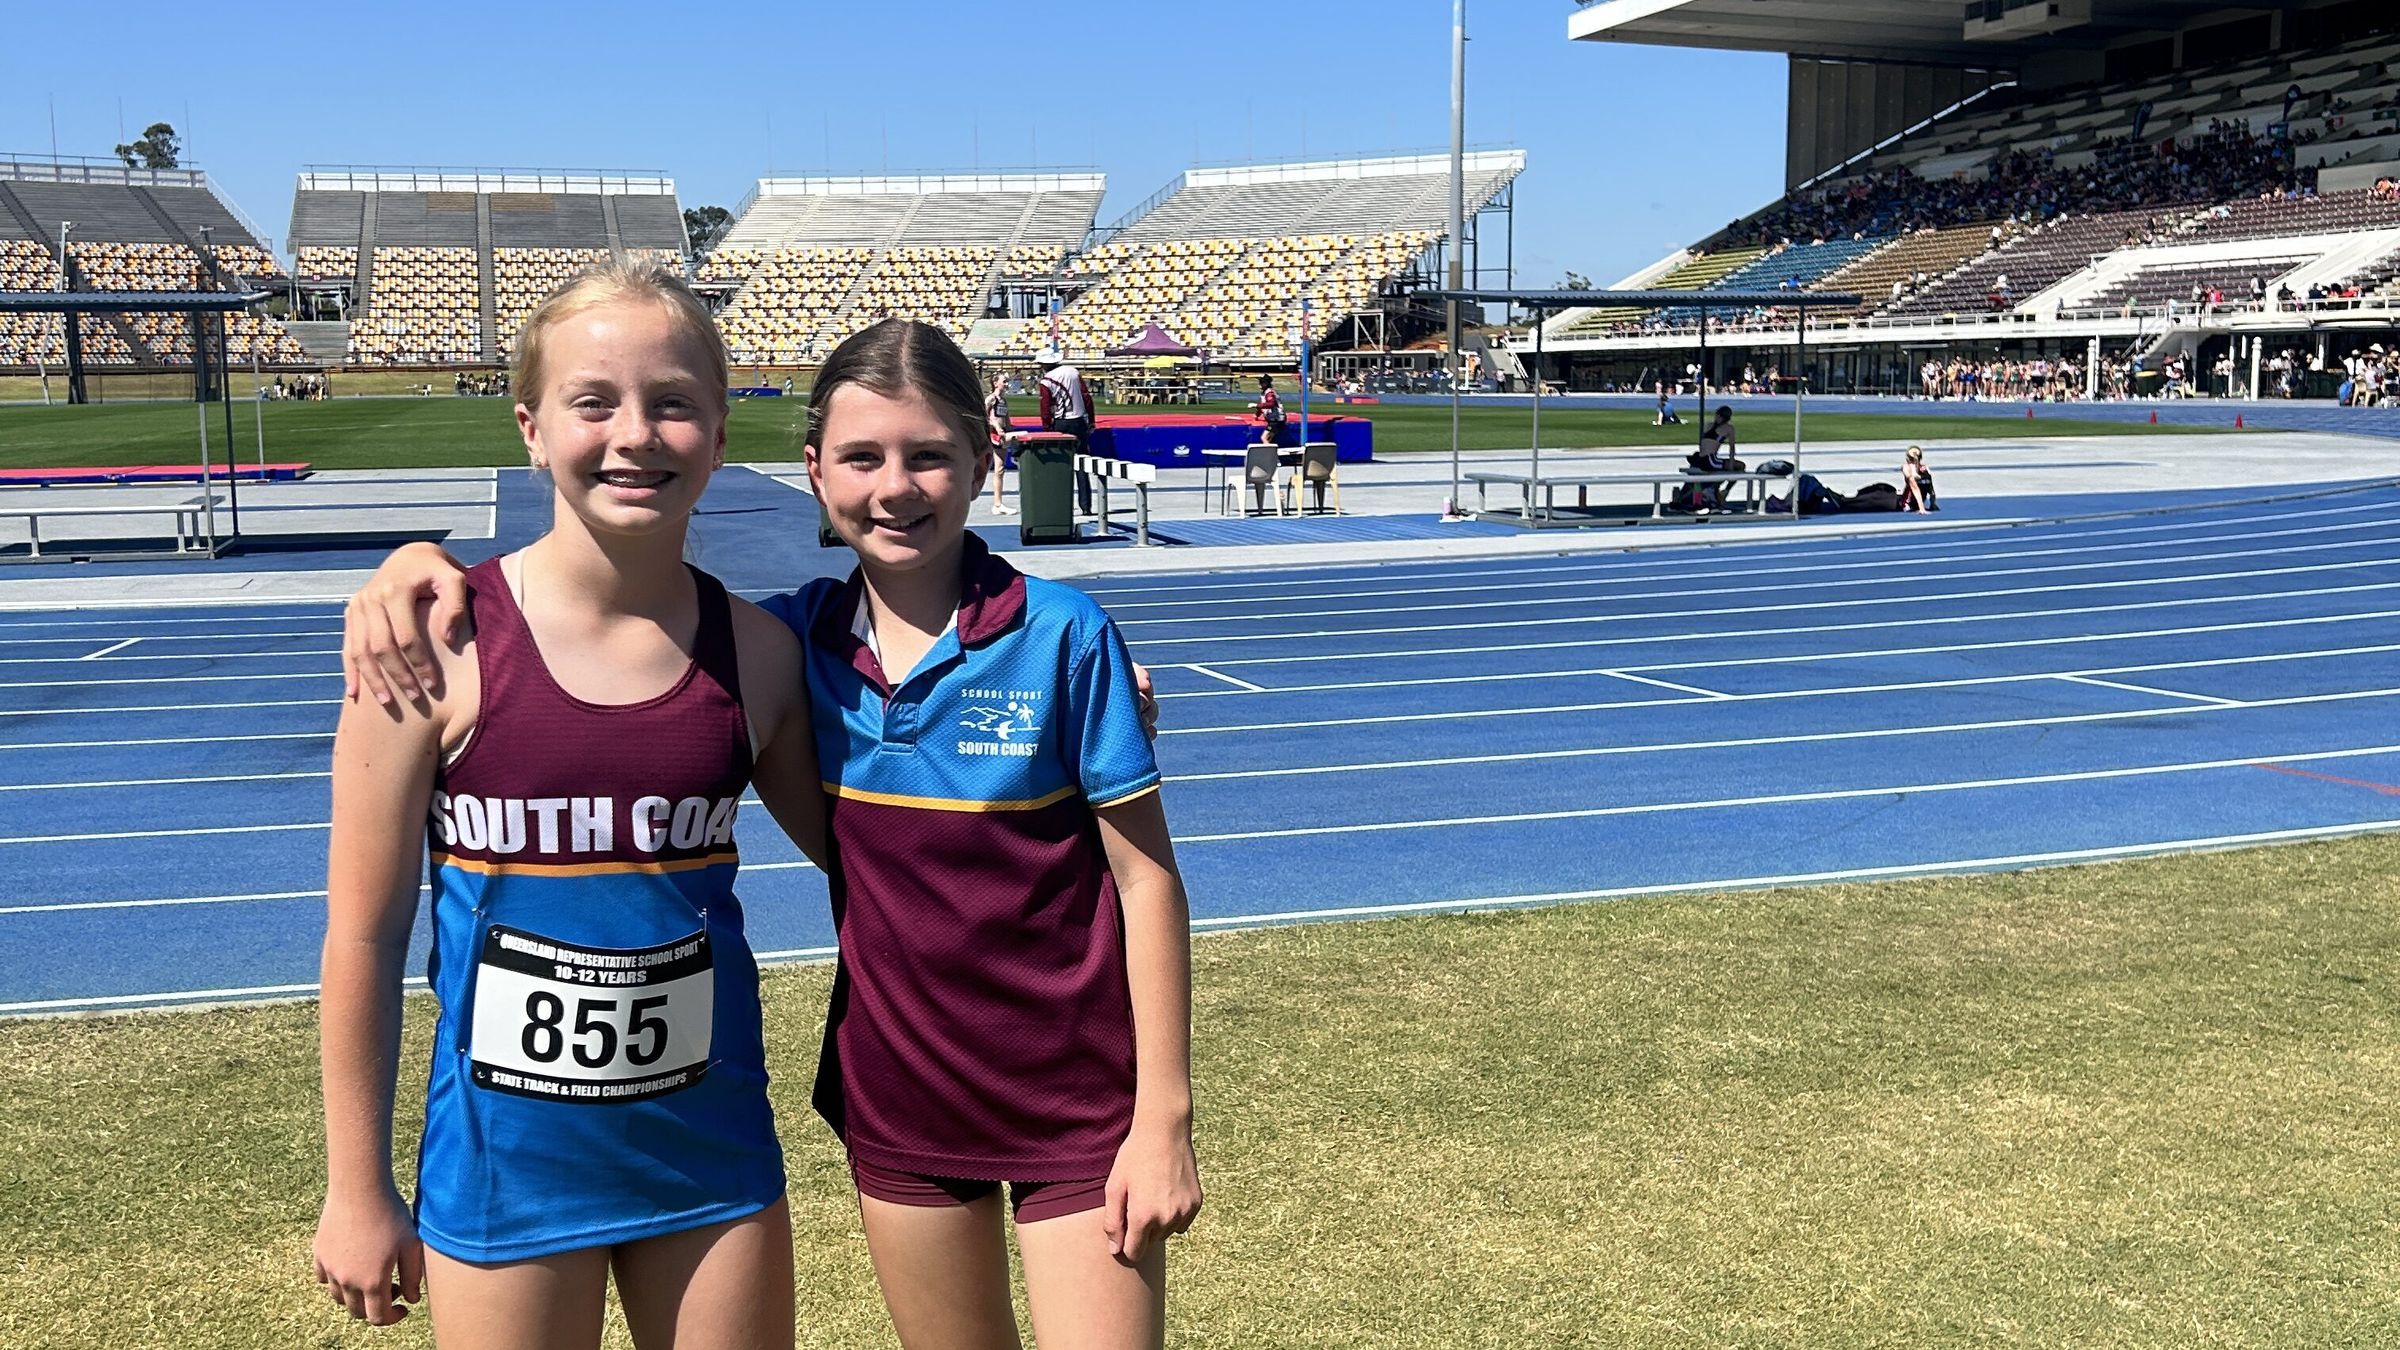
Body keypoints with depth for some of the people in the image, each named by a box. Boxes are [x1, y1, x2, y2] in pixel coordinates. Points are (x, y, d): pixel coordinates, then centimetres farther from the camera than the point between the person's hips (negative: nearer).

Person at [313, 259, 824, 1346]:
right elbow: (365, 934, -6)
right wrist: (358, 1189, 0)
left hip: (712, 1146, 3)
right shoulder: (438, 645, -14)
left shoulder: (755, 653, -6)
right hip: (507, 1159, -2)